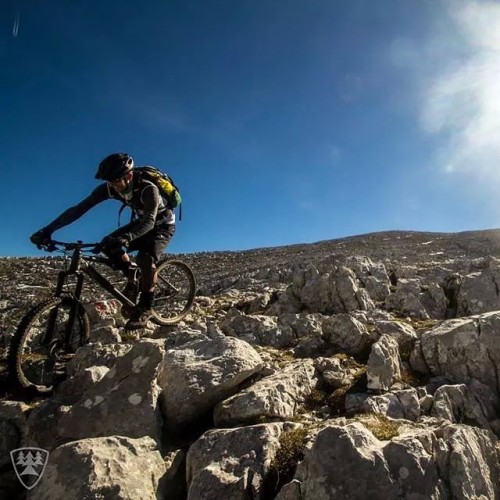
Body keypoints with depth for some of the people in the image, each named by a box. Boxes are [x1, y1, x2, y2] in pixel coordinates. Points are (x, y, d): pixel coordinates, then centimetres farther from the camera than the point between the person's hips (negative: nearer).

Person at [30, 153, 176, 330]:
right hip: (143, 222, 6)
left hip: (162, 224, -6)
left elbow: (149, 221, -46)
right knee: (109, 245, -14)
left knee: (145, 258, -31)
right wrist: (47, 230, -29)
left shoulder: (147, 188, -35)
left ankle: (145, 307, -16)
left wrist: (126, 238, -64)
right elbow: (79, 208, -22)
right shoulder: (109, 188, -20)